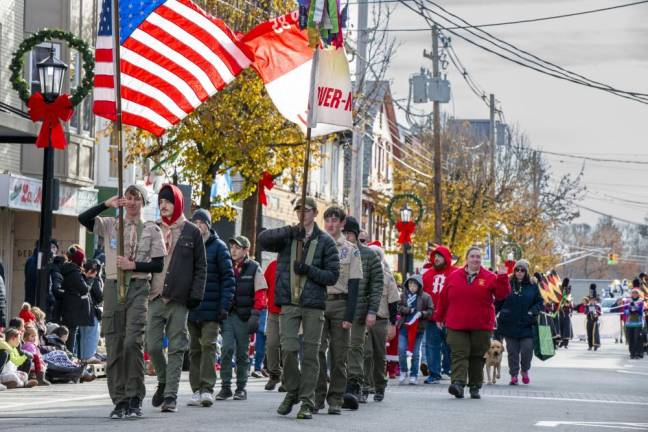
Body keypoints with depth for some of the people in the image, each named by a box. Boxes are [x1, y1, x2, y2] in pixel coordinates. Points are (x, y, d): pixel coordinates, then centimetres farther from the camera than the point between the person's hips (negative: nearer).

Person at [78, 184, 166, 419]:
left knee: (133, 341, -16)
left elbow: (159, 265, 4)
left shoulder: (152, 230, 9)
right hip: (113, 286, 2)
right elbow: (83, 219, -4)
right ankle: (119, 401, 5)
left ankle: (135, 398, -9)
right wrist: (107, 204, -11)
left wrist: (133, 265, -9)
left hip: (138, 287, -2)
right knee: (114, 344, 0)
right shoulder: (110, 225, 12)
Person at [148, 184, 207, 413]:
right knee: (152, 345, -2)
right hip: (155, 298, 3)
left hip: (179, 300, -3)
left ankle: (170, 395, 2)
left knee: (176, 349, -2)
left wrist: (196, 295, -6)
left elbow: (201, 267, 4)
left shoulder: (192, 232, 4)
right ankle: (164, 382, 23)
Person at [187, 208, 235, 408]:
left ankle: (207, 388, -11)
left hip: (211, 309, -4)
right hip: (191, 308, 4)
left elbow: (228, 277, -5)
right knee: (194, 349, 7)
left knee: (208, 345, -11)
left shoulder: (218, 247, 0)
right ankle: (197, 390, 11)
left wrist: (225, 306, -12)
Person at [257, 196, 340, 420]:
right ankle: (292, 392, 15)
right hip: (289, 303, 1)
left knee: (310, 355, -1)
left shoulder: (325, 241, 4)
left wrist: (308, 270, -13)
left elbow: (333, 275, 1)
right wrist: (290, 231, -22)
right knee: (288, 349, -7)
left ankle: (307, 402, 4)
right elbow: (263, 238, -10)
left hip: (314, 305, -1)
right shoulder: (288, 237, 9)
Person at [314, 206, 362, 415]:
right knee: (317, 350, -6)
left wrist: (349, 316, -7)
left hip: (339, 304, -1)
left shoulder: (350, 250, 6)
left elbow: (354, 284, 2)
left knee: (339, 354, 0)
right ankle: (317, 396, -1)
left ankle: (335, 400, 5)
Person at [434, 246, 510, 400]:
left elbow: (501, 295, -6)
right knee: (459, 354, -10)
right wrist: (439, 317, 18)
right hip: (456, 325, 0)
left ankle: (475, 387, 13)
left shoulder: (490, 278, 3)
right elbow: (444, 298, 14)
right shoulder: (454, 276, 7)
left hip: (481, 326, 0)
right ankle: (458, 383, -21)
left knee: (477, 357, 6)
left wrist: (503, 278, -19)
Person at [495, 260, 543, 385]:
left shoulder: (532, 286, 5)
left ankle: (525, 371, 19)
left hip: (527, 325, 0)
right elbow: (498, 302, 4)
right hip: (510, 325, 0)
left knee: (527, 349, -7)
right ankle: (514, 375, 16)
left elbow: (540, 302, 9)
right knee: (512, 351, 5)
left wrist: (533, 311, -9)